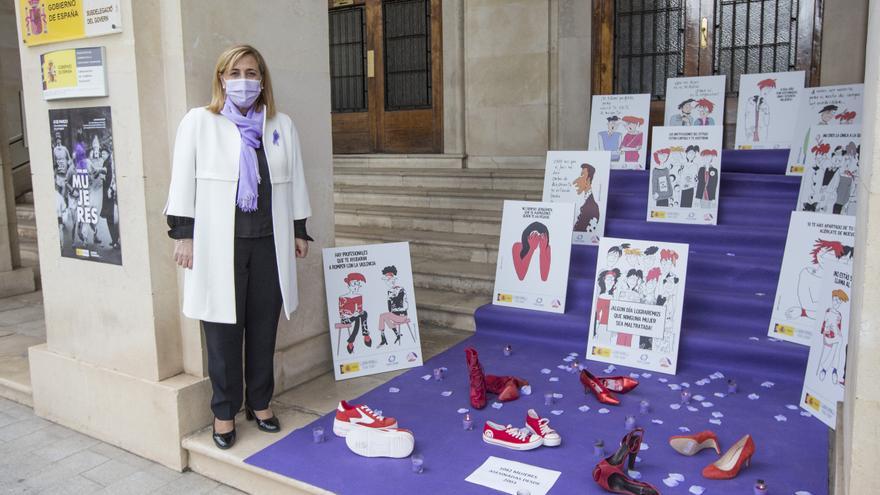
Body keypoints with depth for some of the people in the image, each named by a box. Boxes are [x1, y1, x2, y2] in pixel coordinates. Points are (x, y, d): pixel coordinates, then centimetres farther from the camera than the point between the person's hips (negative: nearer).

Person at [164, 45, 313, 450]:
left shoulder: (282, 125, 12)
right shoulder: (198, 122, 3)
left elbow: (295, 181, 13)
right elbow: (184, 181, 1)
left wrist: (300, 231, 12)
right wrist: (183, 233, -4)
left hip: (269, 244, 3)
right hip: (219, 245, -3)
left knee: (264, 329, 10)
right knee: (223, 333, 3)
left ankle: (260, 403, 27)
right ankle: (224, 412, 18)